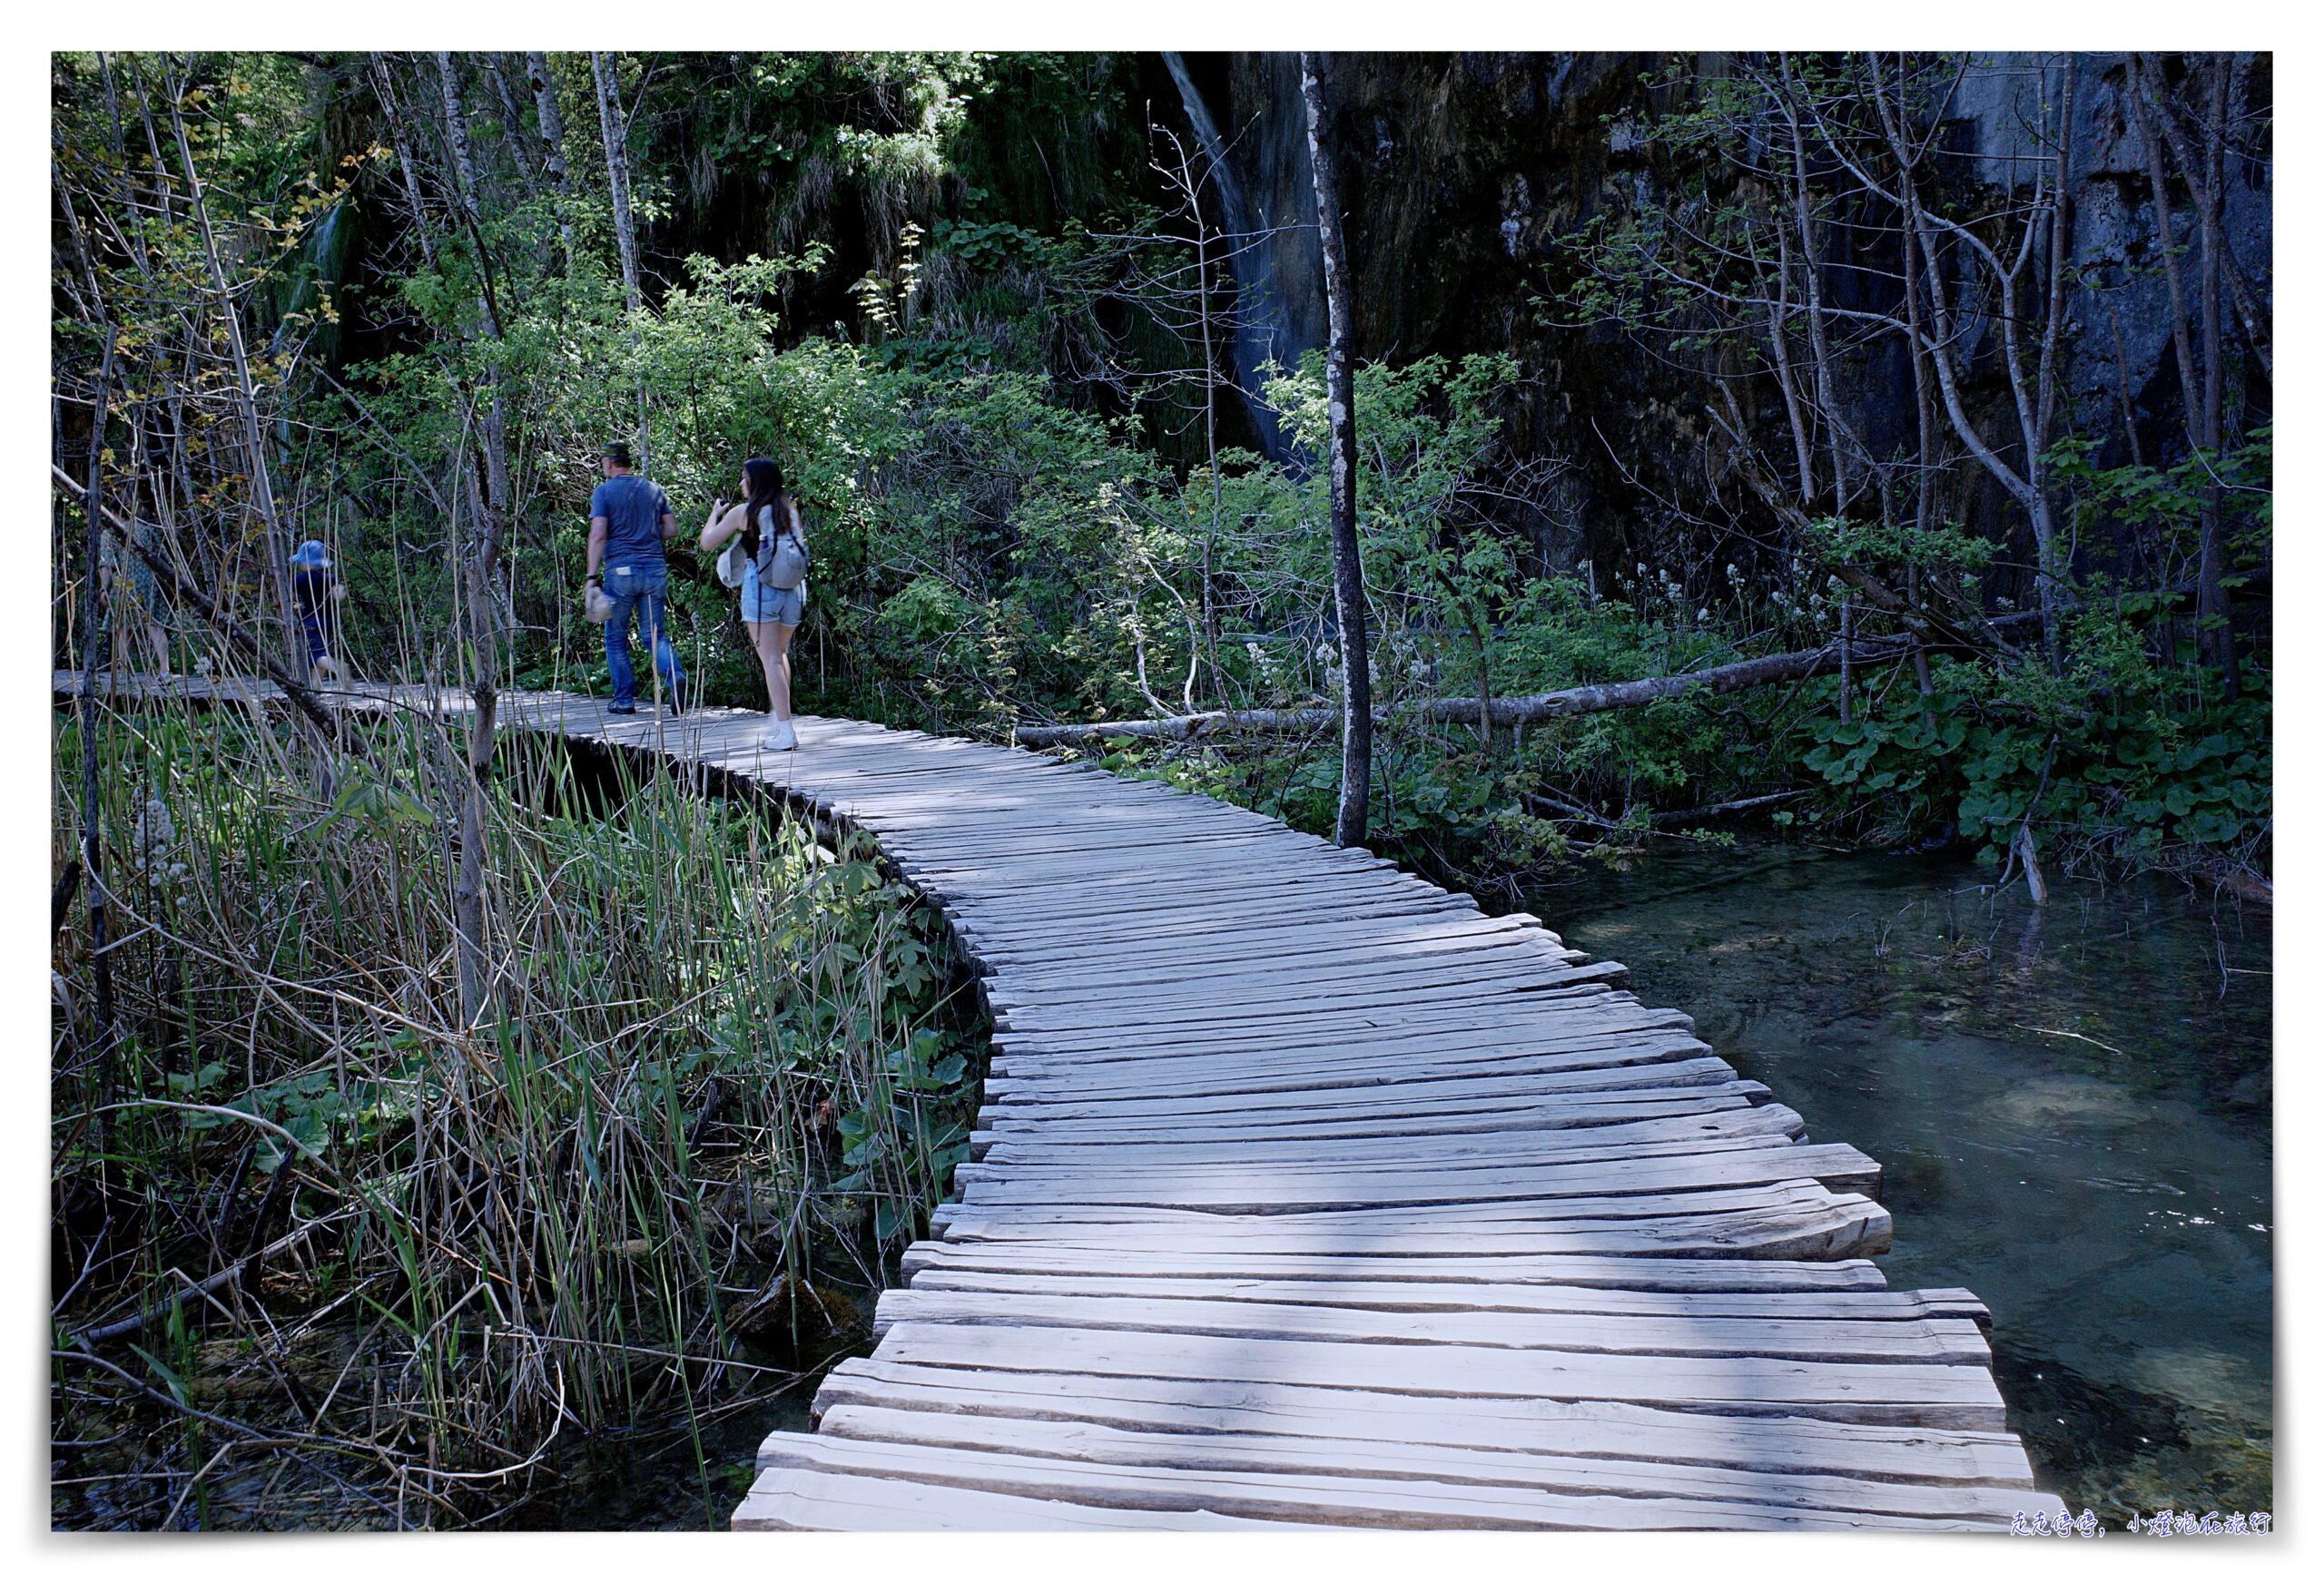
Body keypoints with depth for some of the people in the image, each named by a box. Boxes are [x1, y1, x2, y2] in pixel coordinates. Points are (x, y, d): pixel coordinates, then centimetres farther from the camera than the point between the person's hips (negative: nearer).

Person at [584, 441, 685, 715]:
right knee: (655, 635, 6)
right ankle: (674, 675, -23)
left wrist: (591, 576, -11)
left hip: (620, 571, -3)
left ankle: (624, 700, 10)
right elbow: (672, 530, 10)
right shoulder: (654, 490, 11)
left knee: (616, 638, 9)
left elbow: (598, 535, -10)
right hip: (655, 569, 3)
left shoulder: (604, 491, -1)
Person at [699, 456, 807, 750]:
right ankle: (778, 718, 27)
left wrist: (715, 514, 21)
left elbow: (707, 544, 3)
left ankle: (785, 731, -11)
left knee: (770, 660, -4)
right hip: (793, 590, 5)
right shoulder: (790, 509, 8)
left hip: (760, 588, -5)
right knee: (780, 654, 23)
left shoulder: (743, 512, -3)